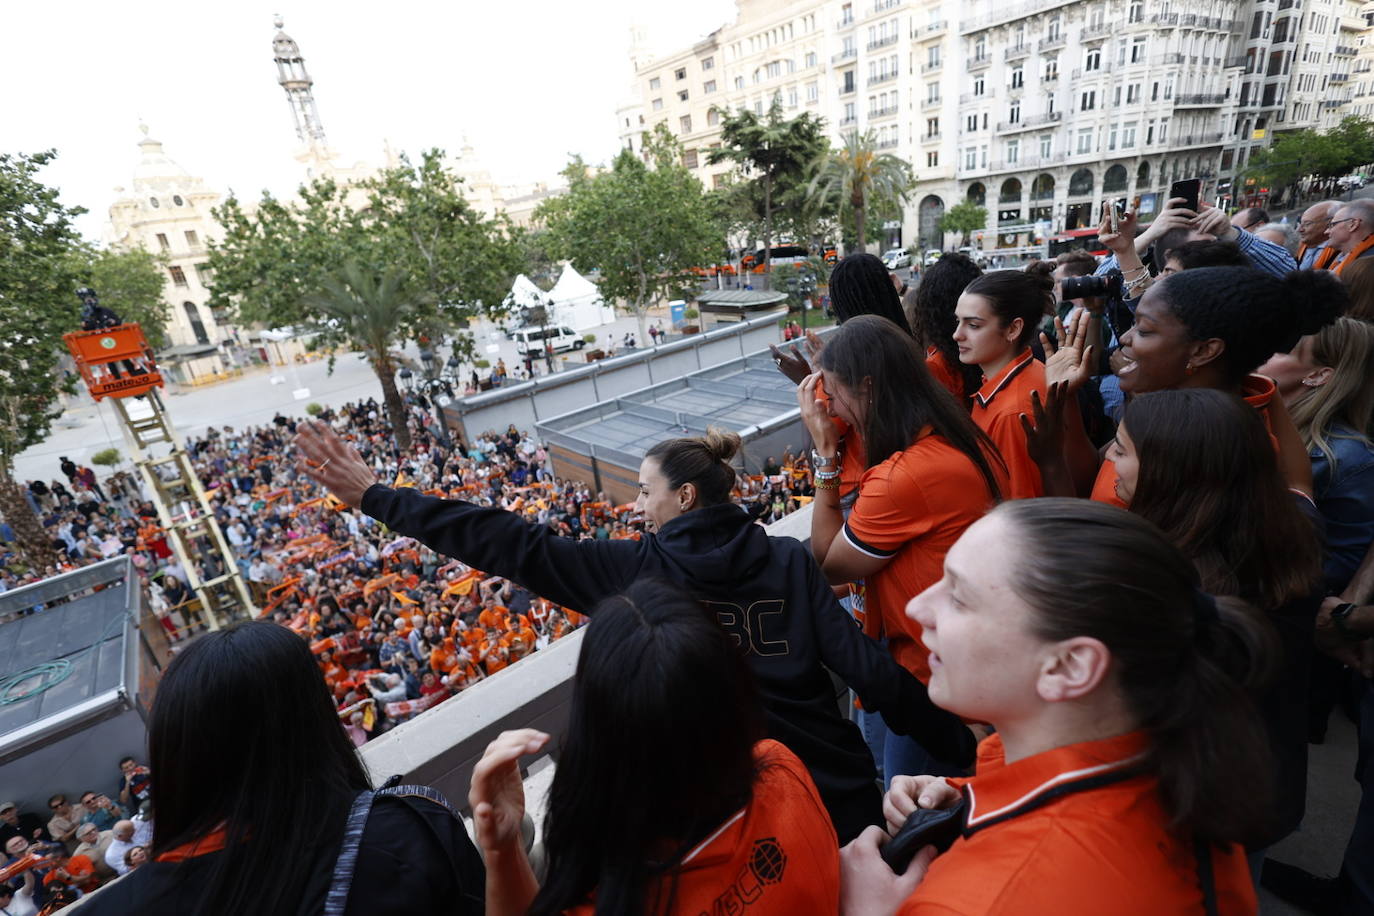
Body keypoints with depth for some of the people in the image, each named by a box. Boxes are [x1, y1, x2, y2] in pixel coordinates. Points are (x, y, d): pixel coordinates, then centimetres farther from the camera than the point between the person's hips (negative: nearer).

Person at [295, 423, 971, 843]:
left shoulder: (637, 569, -16)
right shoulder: (790, 561, -9)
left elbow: (514, 546, -16)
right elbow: (869, 670, -12)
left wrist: (374, 495, -10)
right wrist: (967, 748, -1)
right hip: (840, 790, 3)